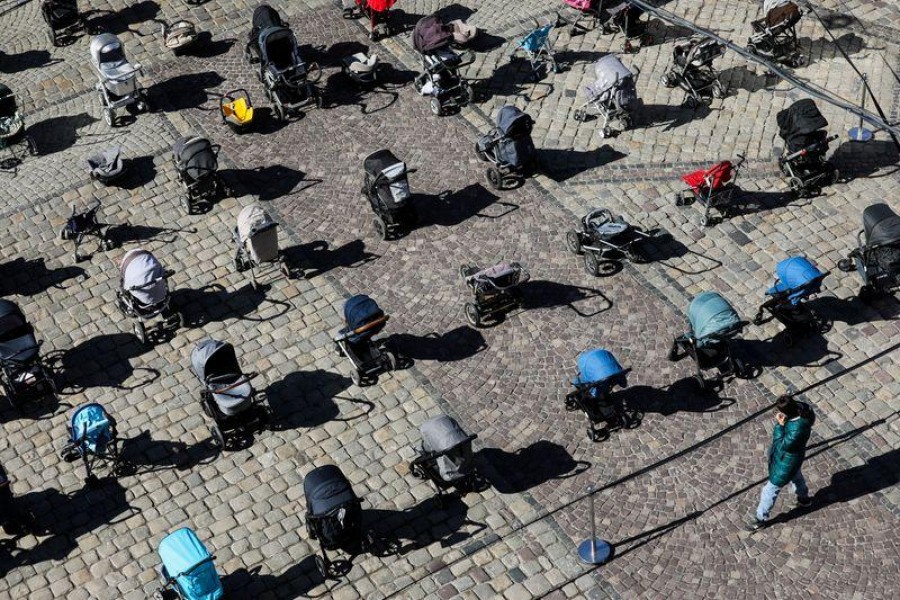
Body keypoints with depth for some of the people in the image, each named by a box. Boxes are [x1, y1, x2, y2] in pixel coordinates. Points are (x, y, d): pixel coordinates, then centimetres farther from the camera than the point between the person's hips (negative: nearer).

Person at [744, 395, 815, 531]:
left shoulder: (797, 429, -46)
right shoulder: (799, 407, -21)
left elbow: (783, 445, -31)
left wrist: (779, 425, -34)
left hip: (786, 461, -9)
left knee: (771, 489, 12)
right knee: (795, 475, 38)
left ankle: (760, 518, 33)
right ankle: (804, 498, 66)